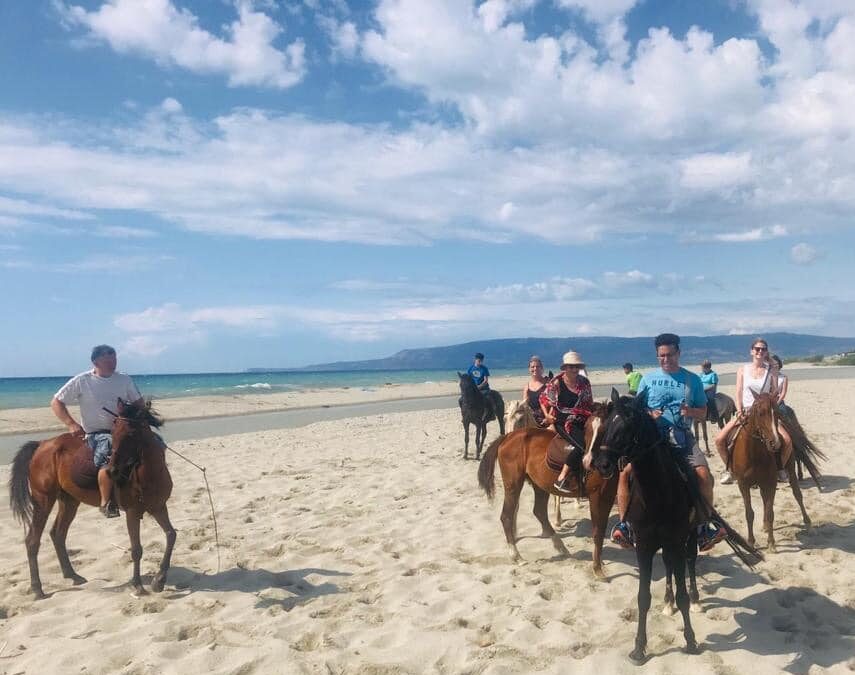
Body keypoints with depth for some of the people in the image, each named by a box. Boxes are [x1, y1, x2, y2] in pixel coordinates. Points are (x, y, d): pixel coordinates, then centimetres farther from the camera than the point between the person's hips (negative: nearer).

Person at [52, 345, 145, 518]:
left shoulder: (125, 380, 8)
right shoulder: (81, 381, -3)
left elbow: (138, 402, 17)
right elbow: (56, 402, 1)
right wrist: (71, 424, -12)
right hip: (95, 433, -5)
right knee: (110, 457, -35)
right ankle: (106, 503, -25)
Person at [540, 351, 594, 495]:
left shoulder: (584, 382, 7)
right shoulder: (556, 383, -6)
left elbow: (589, 403, 18)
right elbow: (543, 398, 6)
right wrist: (547, 415, -4)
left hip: (581, 420, 6)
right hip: (563, 421, -6)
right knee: (581, 445, -27)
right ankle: (561, 479, -23)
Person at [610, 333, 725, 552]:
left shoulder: (692, 380, 10)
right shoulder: (648, 379, 10)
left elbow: (703, 413, 13)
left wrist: (691, 411, -10)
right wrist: (648, 415, -11)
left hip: (682, 437, 0)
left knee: (703, 474, -22)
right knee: (626, 472, -20)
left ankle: (705, 526, -5)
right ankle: (623, 523, -9)